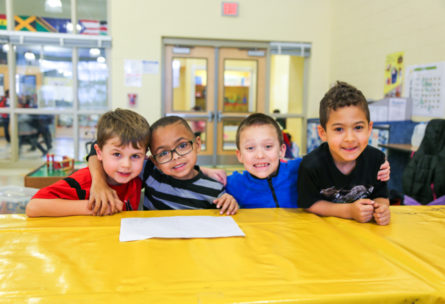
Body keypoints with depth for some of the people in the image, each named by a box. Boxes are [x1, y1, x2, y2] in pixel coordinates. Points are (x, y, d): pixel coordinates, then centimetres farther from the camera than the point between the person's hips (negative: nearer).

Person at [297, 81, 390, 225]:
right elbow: (309, 204, -13)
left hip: (364, 225, 3)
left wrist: (381, 209, -24)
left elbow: (381, 196, 0)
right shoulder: (311, 165, -24)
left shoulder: (376, 158, -13)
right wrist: (349, 211, -23)